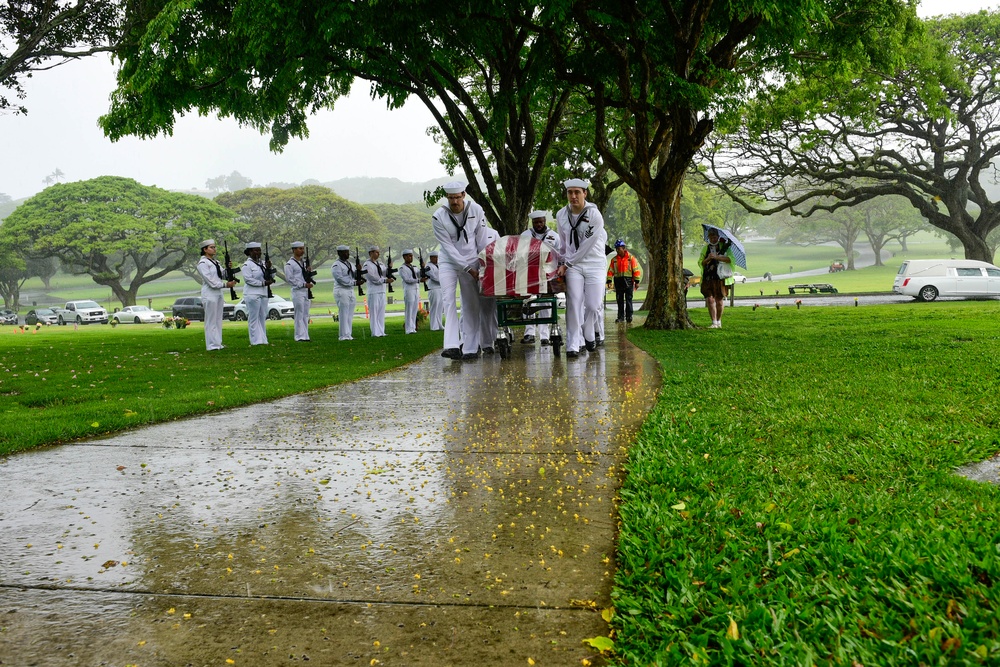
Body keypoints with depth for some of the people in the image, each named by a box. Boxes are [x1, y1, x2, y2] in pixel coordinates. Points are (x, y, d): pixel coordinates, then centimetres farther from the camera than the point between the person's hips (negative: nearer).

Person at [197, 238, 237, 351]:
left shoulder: (216, 262, 16)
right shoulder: (203, 263, -9)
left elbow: (222, 276, 13)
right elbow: (210, 281, -16)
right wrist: (226, 285, -19)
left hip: (218, 293, 8)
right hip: (209, 294, -8)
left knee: (218, 319, 10)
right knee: (211, 320, -6)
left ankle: (218, 343, 16)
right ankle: (212, 345, -4)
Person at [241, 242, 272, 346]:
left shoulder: (261, 264, 16)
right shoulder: (247, 265, -6)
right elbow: (248, 279, -15)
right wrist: (263, 283, -17)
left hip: (263, 294, 8)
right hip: (252, 294, -8)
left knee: (263, 318, 9)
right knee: (254, 318, -5)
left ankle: (263, 340, 14)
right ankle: (255, 341, -3)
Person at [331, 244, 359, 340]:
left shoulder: (350, 264, 18)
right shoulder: (336, 265, -8)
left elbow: (354, 277, 17)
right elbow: (340, 279, -17)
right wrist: (354, 282, -19)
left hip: (351, 291, 8)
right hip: (341, 291, -8)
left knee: (350, 315, 8)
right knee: (343, 314, -9)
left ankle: (349, 335, 13)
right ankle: (344, 336, -7)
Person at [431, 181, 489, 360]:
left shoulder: (476, 210, -9)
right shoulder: (438, 217, -15)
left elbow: (482, 240, -1)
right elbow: (448, 246, -15)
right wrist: (468, 269, -17)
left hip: (471, 261, 2)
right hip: (449, 262, -2)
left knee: (472, 304, 1)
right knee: (448, 300, -17)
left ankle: (470, 348, 5)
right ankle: (452, 346, -25)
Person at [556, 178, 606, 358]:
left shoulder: (595, 216, -12)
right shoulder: (561, 215, 2)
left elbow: (587, 246, -13)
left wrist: (567, 264, -10)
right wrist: (562, 262, 15)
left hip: (594, 264, -2)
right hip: (572, 265, 2)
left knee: (594, 305, -4)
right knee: (574, 304, -9)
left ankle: (589, 335, 24)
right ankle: (573, 345, -6)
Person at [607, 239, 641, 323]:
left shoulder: (631, 257, -1)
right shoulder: (614, 259, 8)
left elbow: (636, 269, -2)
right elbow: (610, 271, 9)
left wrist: (637, 281, -6)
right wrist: (609, 281, -1)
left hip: (628, 281, -3)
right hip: (618, 281, 3)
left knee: (628, 299, 0)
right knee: (620, 300, 6)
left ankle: (629, 316, 5)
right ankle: (621, 317, 12)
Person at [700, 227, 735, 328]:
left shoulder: (724, 246, 5)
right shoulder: (705, 248, 14)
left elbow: (730, 259, -9)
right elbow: (701, 262, 10)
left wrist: (716, 257, -19)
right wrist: (708, 259, -10)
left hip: (721, 277, -2)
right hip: (708, 277, 2)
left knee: (719, 300, 3)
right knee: (709, 299, -7)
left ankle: (719, 322, 18)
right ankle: (714, 323, -4)